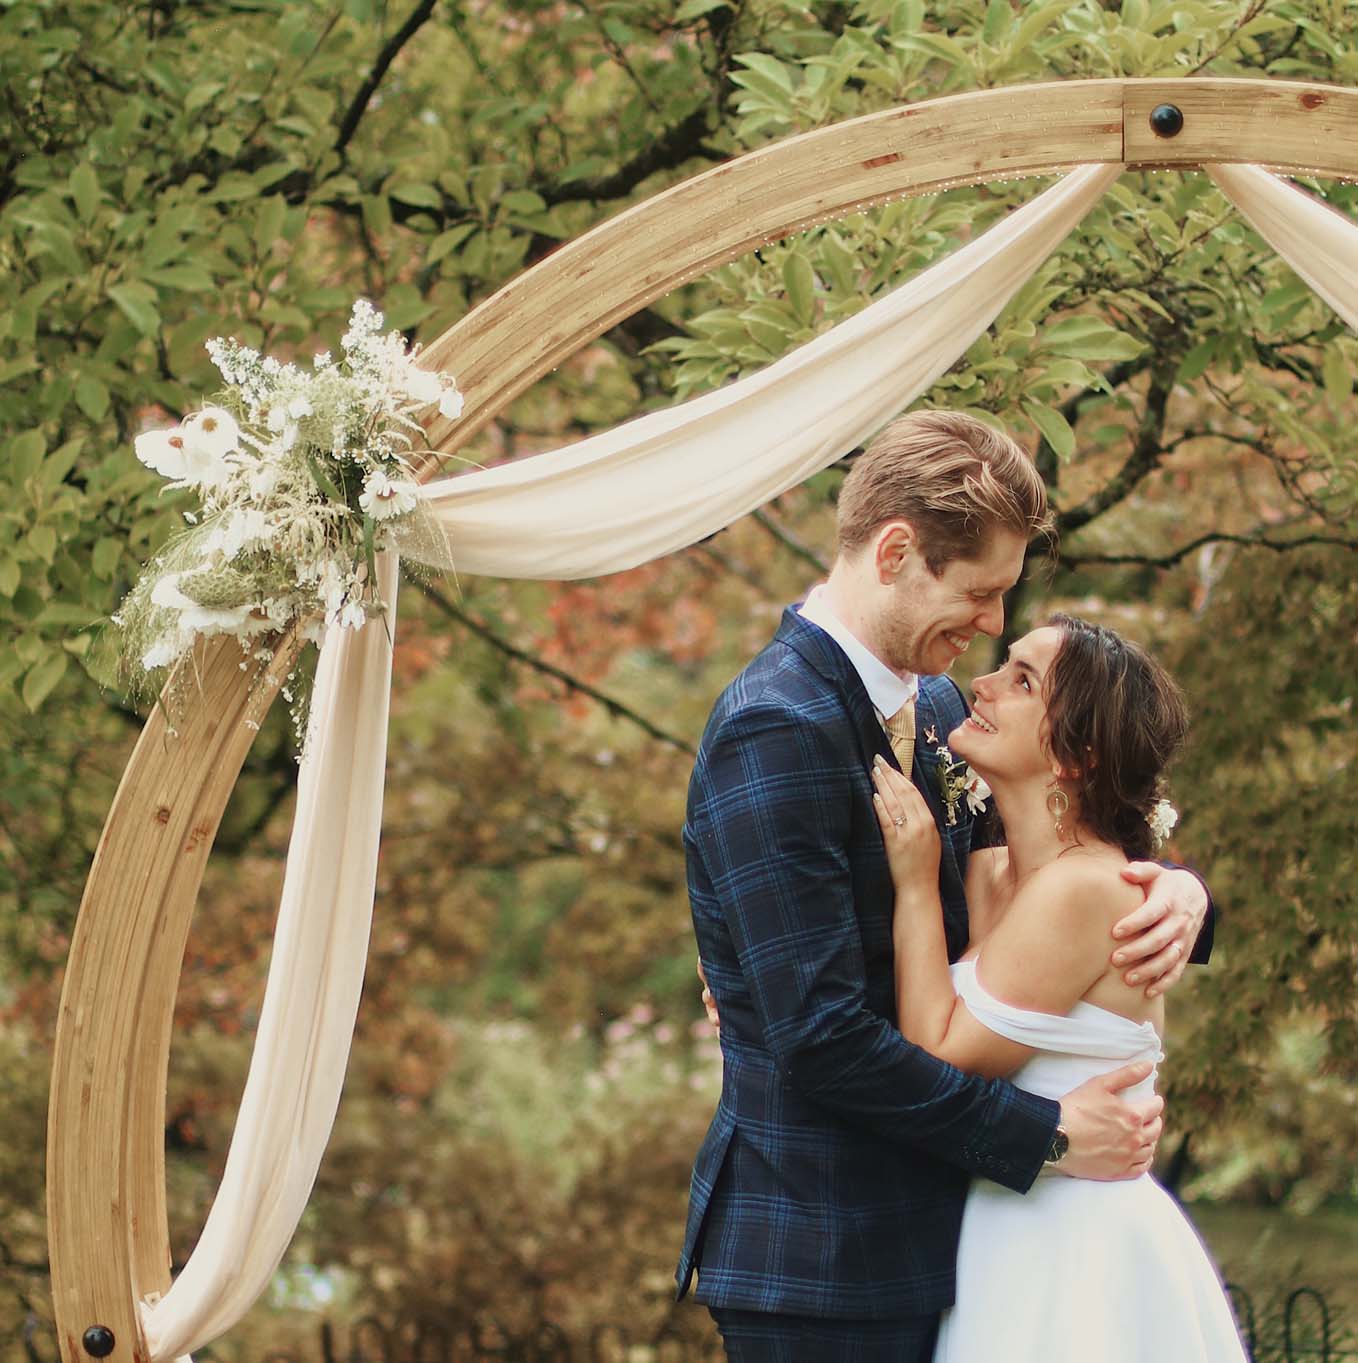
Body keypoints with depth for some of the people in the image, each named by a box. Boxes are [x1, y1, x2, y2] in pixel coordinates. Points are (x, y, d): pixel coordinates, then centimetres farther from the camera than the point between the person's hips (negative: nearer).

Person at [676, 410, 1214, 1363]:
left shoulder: (935, 708, 11)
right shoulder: (774, 731, -18)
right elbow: (819, 1033, -23)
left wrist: (1173, 891, -4)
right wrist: (1046, 1136, -18)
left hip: (924, 1239, 9)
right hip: (822, 1263, -9)